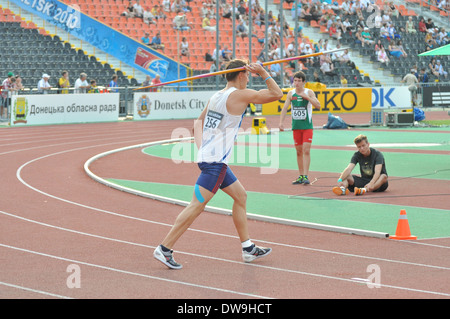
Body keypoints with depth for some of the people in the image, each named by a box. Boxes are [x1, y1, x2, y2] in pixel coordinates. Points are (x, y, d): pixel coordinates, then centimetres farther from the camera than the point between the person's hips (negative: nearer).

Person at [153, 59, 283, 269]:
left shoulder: (216, 96, 15)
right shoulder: (240, 95, -9)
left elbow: (199, 121, 24)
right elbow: (277, 94, -5)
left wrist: (201, 147, 17)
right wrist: (263, 73, 5)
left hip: (209, 156, 10)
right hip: (215, 161, -10)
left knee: (240, 195, 18)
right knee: (197, 206, -10)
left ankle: (248, 249, 22)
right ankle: (164, 249, -11)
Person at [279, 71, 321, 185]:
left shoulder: (309, 92, -2)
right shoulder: (291, 93, 5)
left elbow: (318, 106, -12)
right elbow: (284, 108, 4)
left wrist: (307, 97, -21)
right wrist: (281, 122, -6)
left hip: (307, 126, -3)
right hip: (296, 126, 3)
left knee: (306, 150, -11)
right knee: (299, 151, 8)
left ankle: (305, 176, -13)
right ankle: (301, 176, 15)